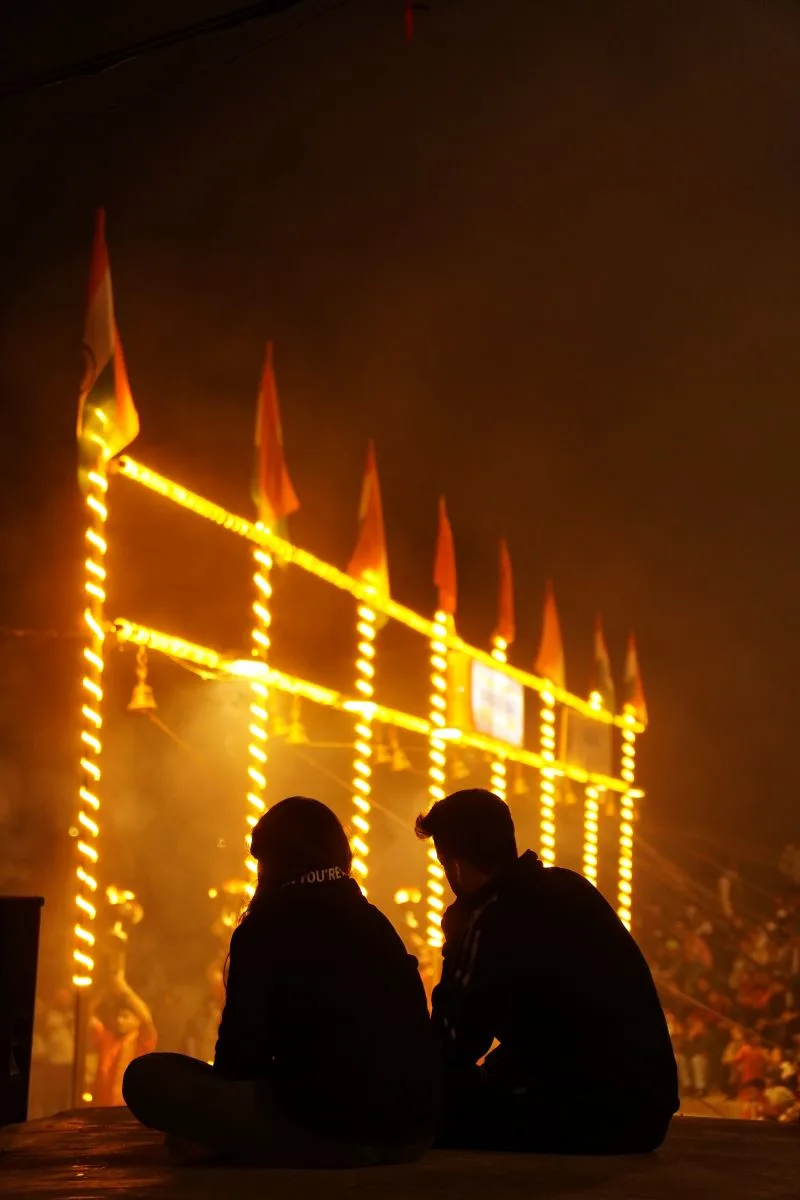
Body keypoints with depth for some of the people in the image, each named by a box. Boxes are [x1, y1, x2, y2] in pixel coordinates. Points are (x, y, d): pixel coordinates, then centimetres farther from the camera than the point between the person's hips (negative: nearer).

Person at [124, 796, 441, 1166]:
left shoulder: (265, 928, -2)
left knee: (147, 1077, -2)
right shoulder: (375, 923, 17)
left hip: (322, 1133, -7)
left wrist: (211, 1133, 17)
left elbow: (242, 1049, -4)